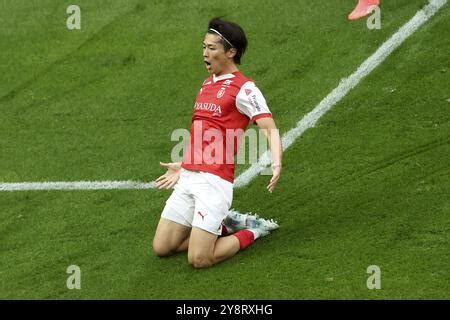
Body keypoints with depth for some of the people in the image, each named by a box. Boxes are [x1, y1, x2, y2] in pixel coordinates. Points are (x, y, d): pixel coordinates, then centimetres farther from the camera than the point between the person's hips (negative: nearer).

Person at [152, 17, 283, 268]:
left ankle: (254, 231, 11)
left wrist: (277, 164, -33)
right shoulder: (207, 85, 18)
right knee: (162, 248, 5)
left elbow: (271, 129, -16)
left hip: (214, 181, -8)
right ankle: (225, 224, 22)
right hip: (189, 177, 8)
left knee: (199, 259, -13)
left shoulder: (244, 89, -8)